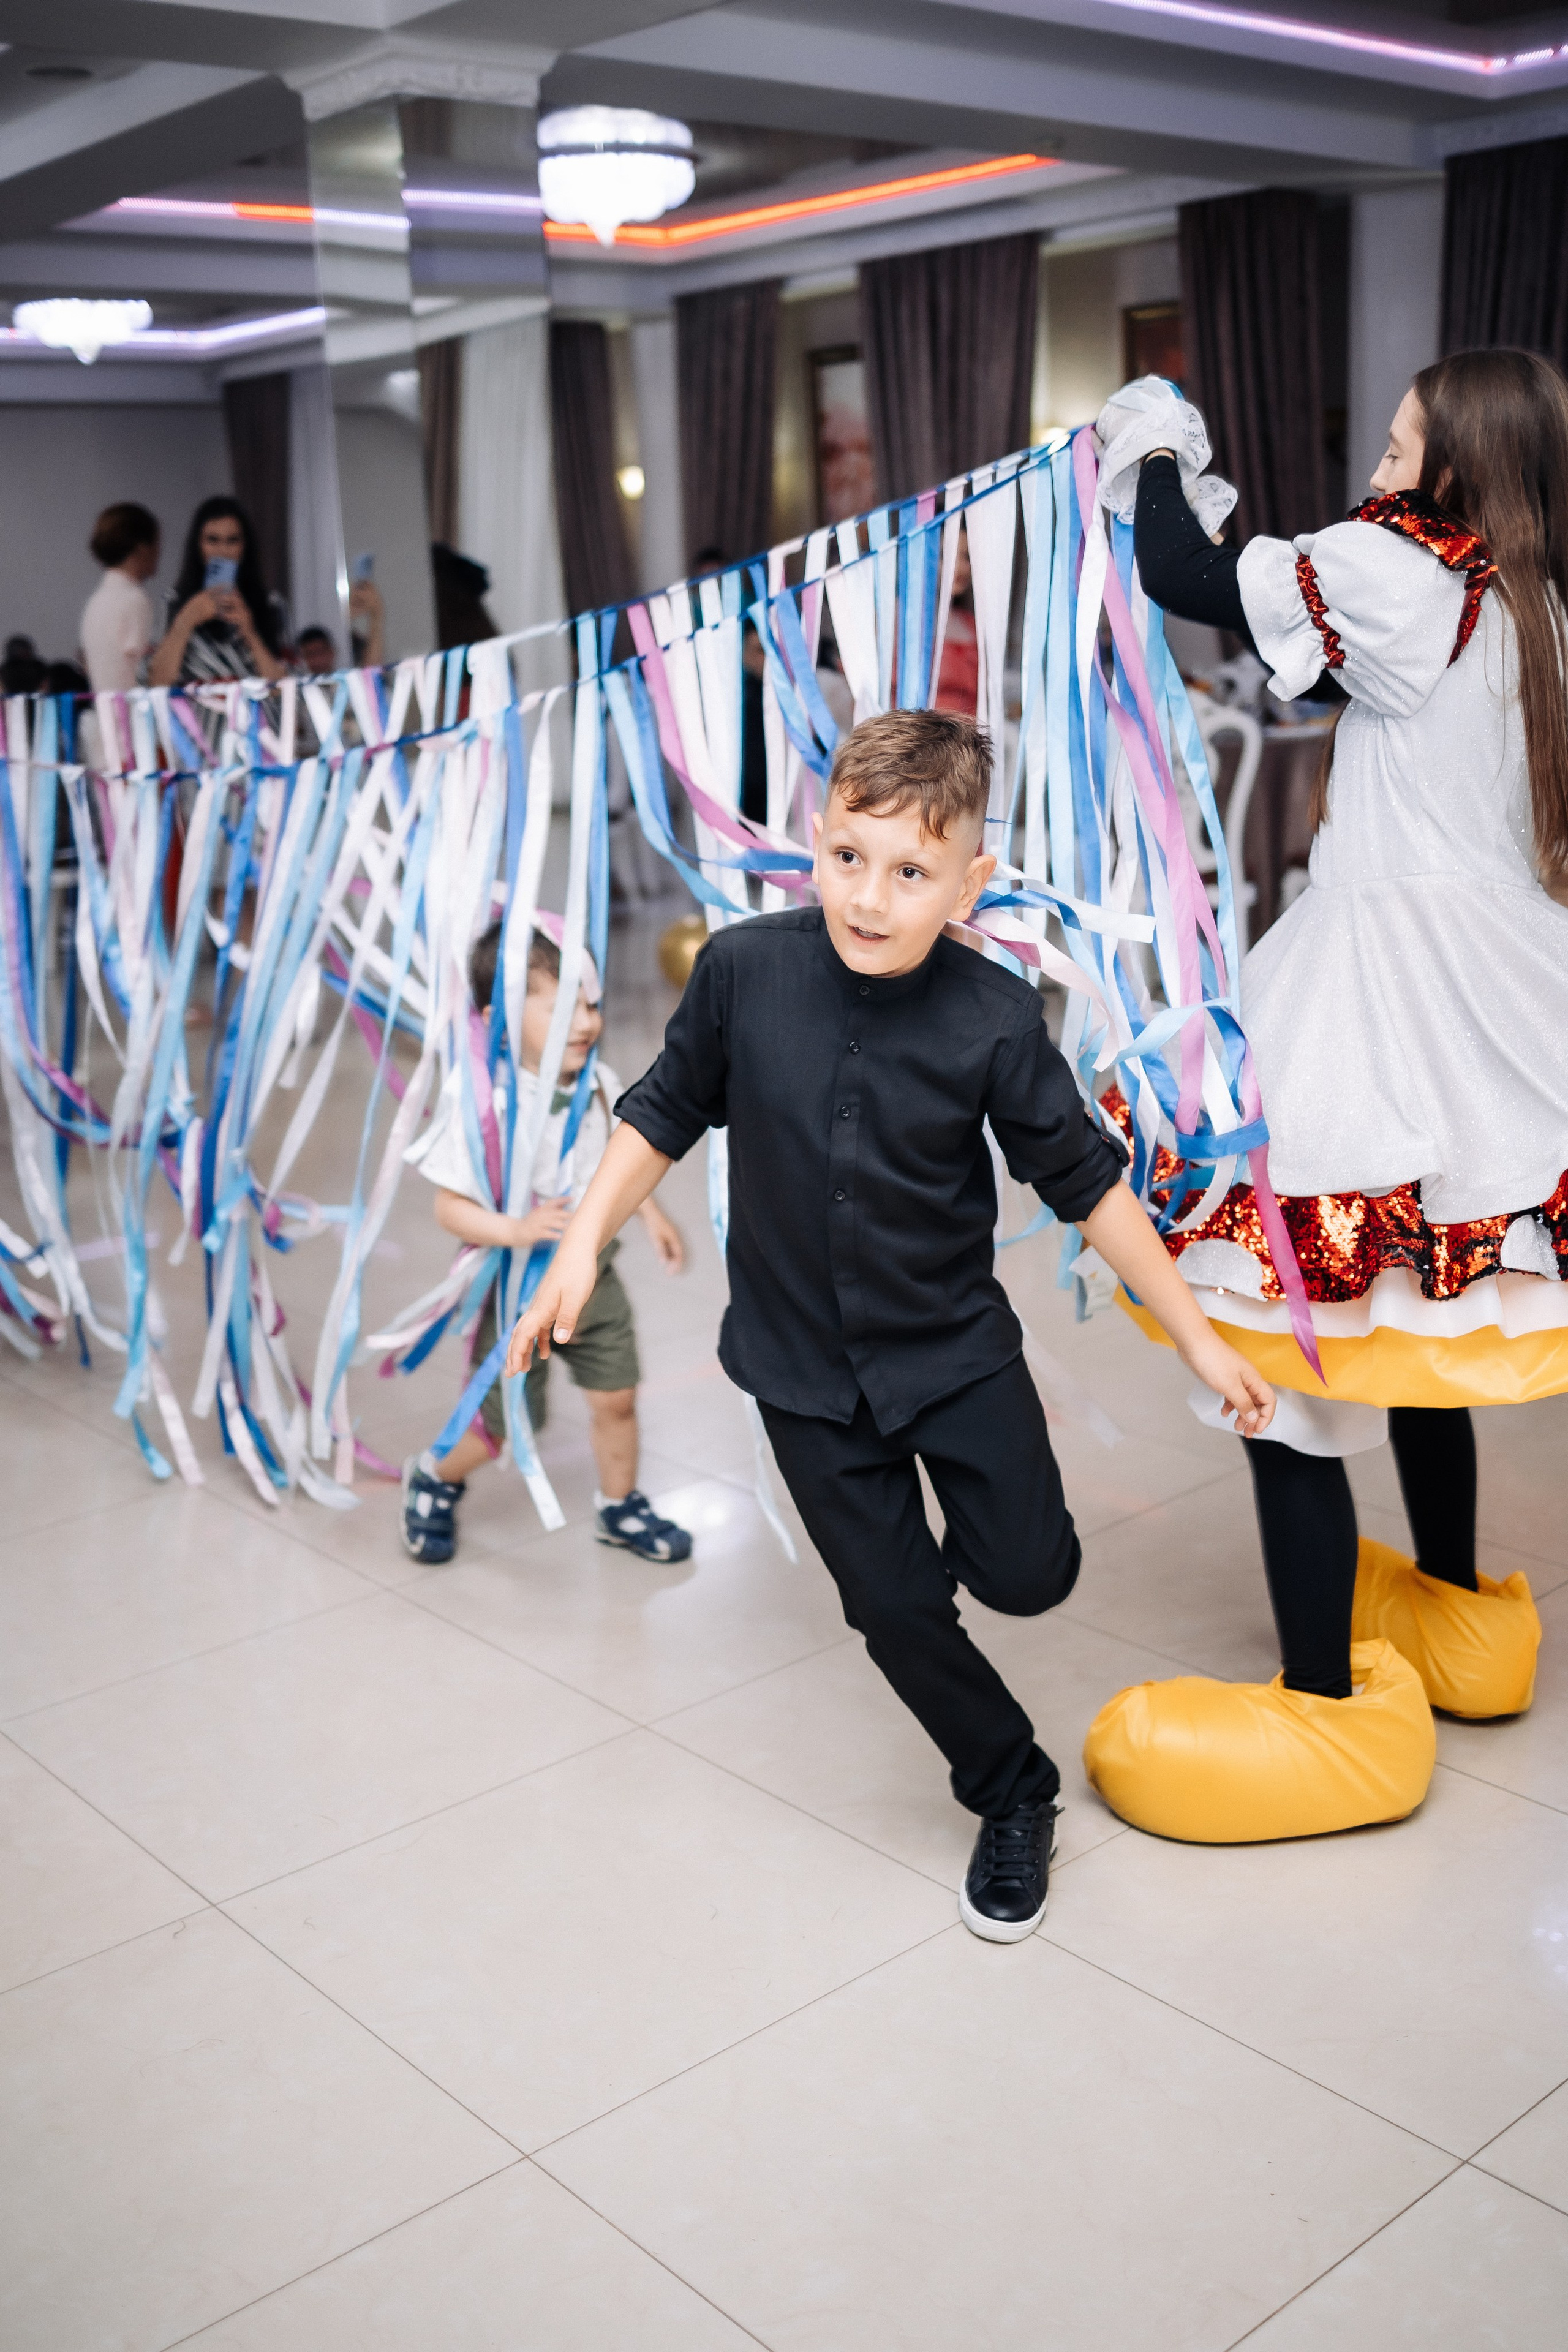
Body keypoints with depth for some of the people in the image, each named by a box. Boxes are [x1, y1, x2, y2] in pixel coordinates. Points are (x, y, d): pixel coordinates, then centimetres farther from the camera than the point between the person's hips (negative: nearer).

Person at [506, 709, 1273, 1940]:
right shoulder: (744, 971, -16)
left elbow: (1086, 1179, -7)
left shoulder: (993, 1021, -18)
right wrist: (583, 1245, -4)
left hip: (957, 1346, -1)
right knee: (896, 1608, 7)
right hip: (807, 1369, 1)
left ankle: (969, 1505, 38)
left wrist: (1198, 1336, -2)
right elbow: (667, 1113, 0)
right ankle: (1014, 1795, 32)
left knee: (1029, 1575, 1)